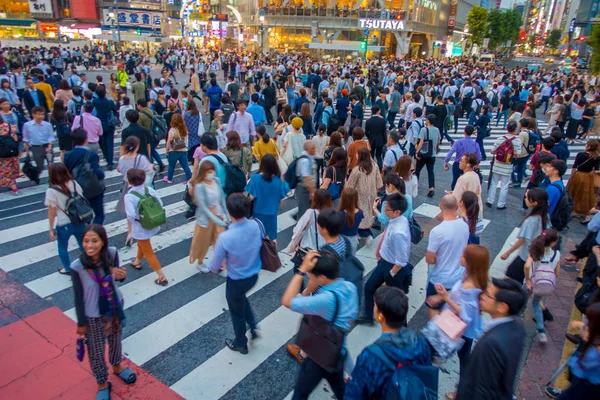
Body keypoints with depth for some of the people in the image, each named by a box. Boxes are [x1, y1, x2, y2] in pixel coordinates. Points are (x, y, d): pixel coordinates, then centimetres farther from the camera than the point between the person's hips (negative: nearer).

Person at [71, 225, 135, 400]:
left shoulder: (112, 253, -21)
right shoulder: (77, 267, -28)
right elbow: (78, 297, -15)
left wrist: (119, 275, -25)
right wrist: (81, 322, -5)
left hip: (115, 307, 3)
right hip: (93, 315, -3)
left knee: (116, 340, 28)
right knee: (96, 350, 18)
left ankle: (117, 366, 58)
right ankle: (102, 382, 44)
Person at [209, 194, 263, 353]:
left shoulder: (225, 237, -32)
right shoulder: (256, 225, -18)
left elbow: (214, 267, -17)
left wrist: (216, 268, 6)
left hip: (236, 280, -5)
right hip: (254, 275, 5)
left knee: (237, 312, 22)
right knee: (241, 298, 37)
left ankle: (240, 344, 46)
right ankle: (253, 326, 34)